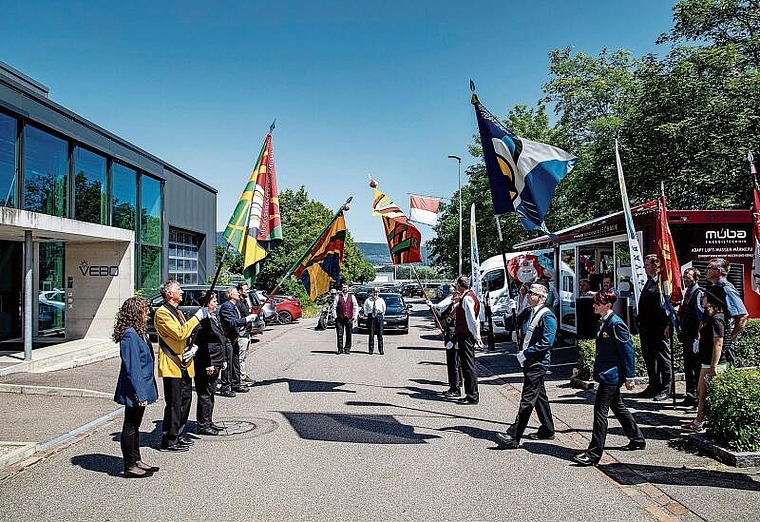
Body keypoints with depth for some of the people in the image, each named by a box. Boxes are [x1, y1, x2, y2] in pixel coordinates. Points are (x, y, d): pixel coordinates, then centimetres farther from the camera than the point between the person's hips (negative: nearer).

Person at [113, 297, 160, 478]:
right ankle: (129, 467, 10)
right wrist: (140, 394, -23)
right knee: (130, 427, 1)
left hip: (142, 388, 10)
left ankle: (136, 461, 28)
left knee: (135, 426, 18)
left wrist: (147, 390, 18)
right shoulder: (130, 335, -20)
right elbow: (132, 367, -23)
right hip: (135, 390, -10)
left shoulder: (139, 333, 10)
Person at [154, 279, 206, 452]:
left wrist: (192, 349, 4)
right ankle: (169, 441, 4)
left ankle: (178, 436, 24)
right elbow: (180, 333, -23)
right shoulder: (162, 313, -12)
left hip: (184, 366, 9)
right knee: (174, 405, -5)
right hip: (172, 366, -9)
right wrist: (197, 317, -19)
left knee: (185, 401, 14)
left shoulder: (178, 312, 18)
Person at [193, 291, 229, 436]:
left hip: (215, 363, 10)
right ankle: (202, 426, 8)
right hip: (206, 364, -10)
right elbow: (202, 344, -21)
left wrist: (224, 359, 18)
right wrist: (208, 364, -21)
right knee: (205, 394, -1)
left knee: (210, 393, 17)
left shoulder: (214, 317, 13)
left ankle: (209, 422, 27)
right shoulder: (203, 320, -18)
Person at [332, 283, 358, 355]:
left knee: (348, 335, 3)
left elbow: (356, 307, 10)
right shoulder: (337, 297, 6)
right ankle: (340, 349, 7)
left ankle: (347, 349, 11)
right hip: (339, 318, -1)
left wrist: (355, 316, 4)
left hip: (349, 318, 1)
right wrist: (335, 316, 1)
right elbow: (334, 307, 7)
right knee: (339, 334, -1)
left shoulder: (352, 297, 9)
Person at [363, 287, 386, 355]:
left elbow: (384, 309, 16)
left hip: (379, 316, 0)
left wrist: (382, 316, 11)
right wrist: (367, 315, 10)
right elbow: (365, 308, 17)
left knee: (380, 334, -1)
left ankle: (381, 350, 5)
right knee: (371, 334, -2)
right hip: (371, 316, 0)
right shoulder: (368, 300, 4)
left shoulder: (381, 300, 5)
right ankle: (371, 350, 5)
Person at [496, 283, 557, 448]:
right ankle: (547, 430, 31)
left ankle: (514, 437, -12)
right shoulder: (528, 312, 12)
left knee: (527, 399, -9)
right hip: (529, 362, 9)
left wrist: (525, 354, -20)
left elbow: (546, 342, -21)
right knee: (539, 396, 18)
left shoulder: (547, 316, -13)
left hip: (538, 363, -9)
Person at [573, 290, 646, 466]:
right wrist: (597, 371, 21)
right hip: (607, 374, 10)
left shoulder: (616, 324, -19)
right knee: (617, 406, 21)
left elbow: (628, 351, -17)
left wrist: (629, 377, -15)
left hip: (611, 375, -10)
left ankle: (594, 454, -3)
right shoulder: (604, 322, 9)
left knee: (600, 410, -8)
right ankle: (637, 439, 38)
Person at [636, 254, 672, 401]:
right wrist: (640, 321, 18)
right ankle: (654, 386, 25)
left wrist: (667, 324, -19)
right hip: (646, 326, 9)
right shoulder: (649, 281, 16)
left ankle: (665, 389, 9)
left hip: (660, 328, -9)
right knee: (648, 356, 14)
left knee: (663, 357, 1)